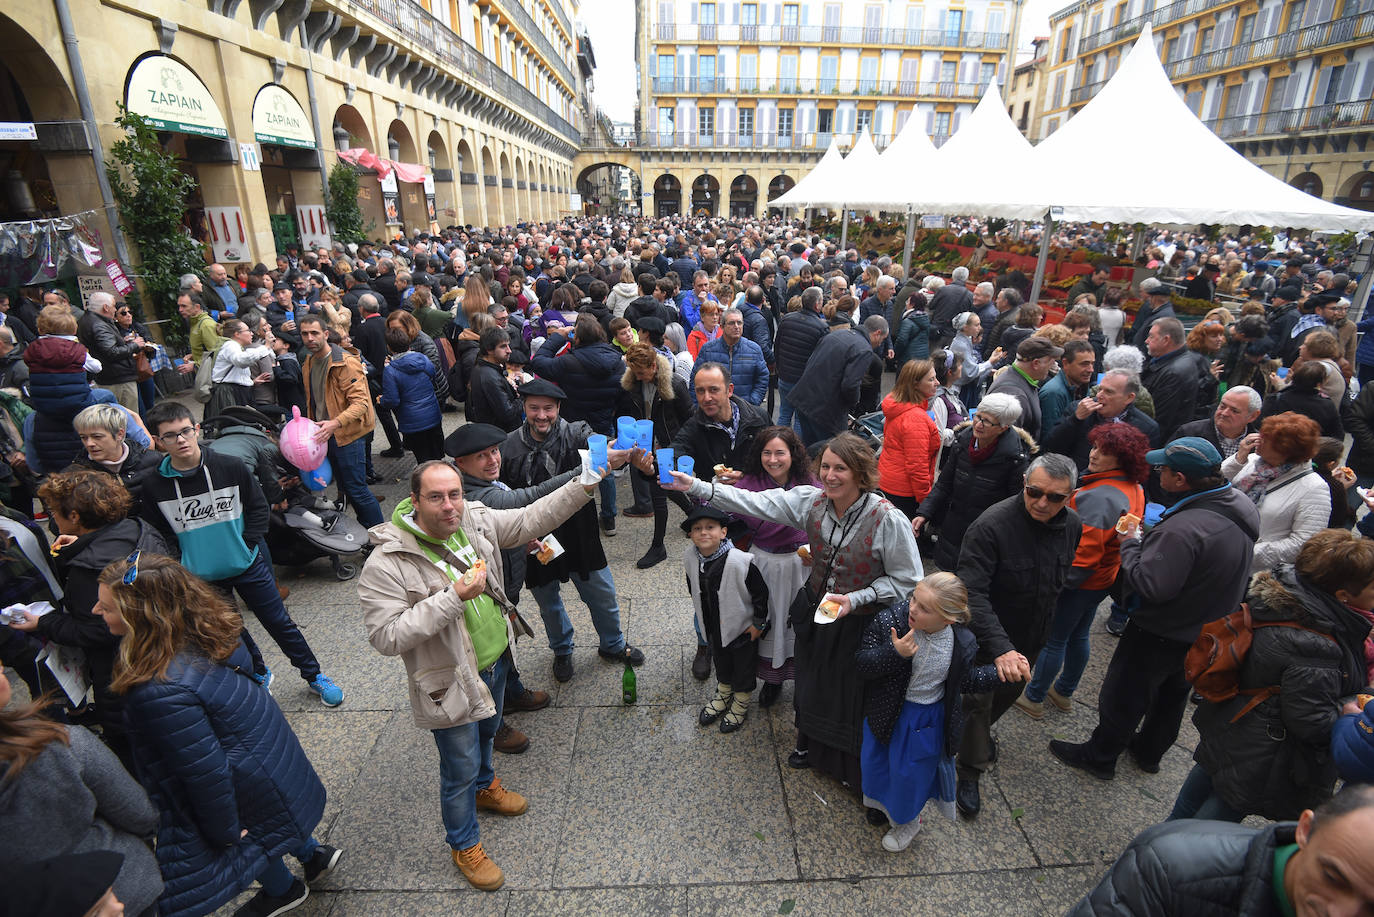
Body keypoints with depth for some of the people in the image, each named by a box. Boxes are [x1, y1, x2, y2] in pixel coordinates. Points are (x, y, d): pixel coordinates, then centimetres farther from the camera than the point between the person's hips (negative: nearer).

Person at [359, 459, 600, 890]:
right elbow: (385, 637, -29)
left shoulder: (476, 522, -11)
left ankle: (484, 787, 63)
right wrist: (453, 597, -36)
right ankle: (464, 845, 42)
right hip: (450, 682, -6)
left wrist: (584, 485, -20)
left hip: (495, 661, 6)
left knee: (486, 733, 33)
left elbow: (532, 519, -9)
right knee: (460, 768, 14)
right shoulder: (387, 564, -27)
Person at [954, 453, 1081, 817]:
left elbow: (1061, 579, 9)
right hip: (988, 638, -6)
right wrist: (1001, 648, -45)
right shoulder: (992, 525, -32)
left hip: (1031, 639, 6)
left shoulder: (1073, 526, -11)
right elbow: (972, 593, -36)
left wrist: (1045, 626, 15)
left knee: (1009, 693, 27)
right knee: (978, 702, 9)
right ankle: (970, 775, 30)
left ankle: (982, 729, 56)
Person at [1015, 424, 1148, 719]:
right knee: (1078, 636, 24)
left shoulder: (1099, 497, -30)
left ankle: (1034, 698, 23)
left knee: (1053, 640, 7)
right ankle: (1064, 692, 41)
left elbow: (1083, 554, -30)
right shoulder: (1134, 490, 1)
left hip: (1078, 583, -9)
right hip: (1102, 580, 9)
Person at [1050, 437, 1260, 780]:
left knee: (1123, 694, 12)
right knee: (1173, 692, 28)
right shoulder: (1240, 505, -7)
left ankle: (1099, 756, 31)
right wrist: (1148, 537, -1)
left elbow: (1149, 585, -33)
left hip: (1162, 634, -9)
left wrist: (1130, 543, -19)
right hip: (1209, 631, 9)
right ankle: (1150, 750, 49)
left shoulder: (1184, 528, -38)